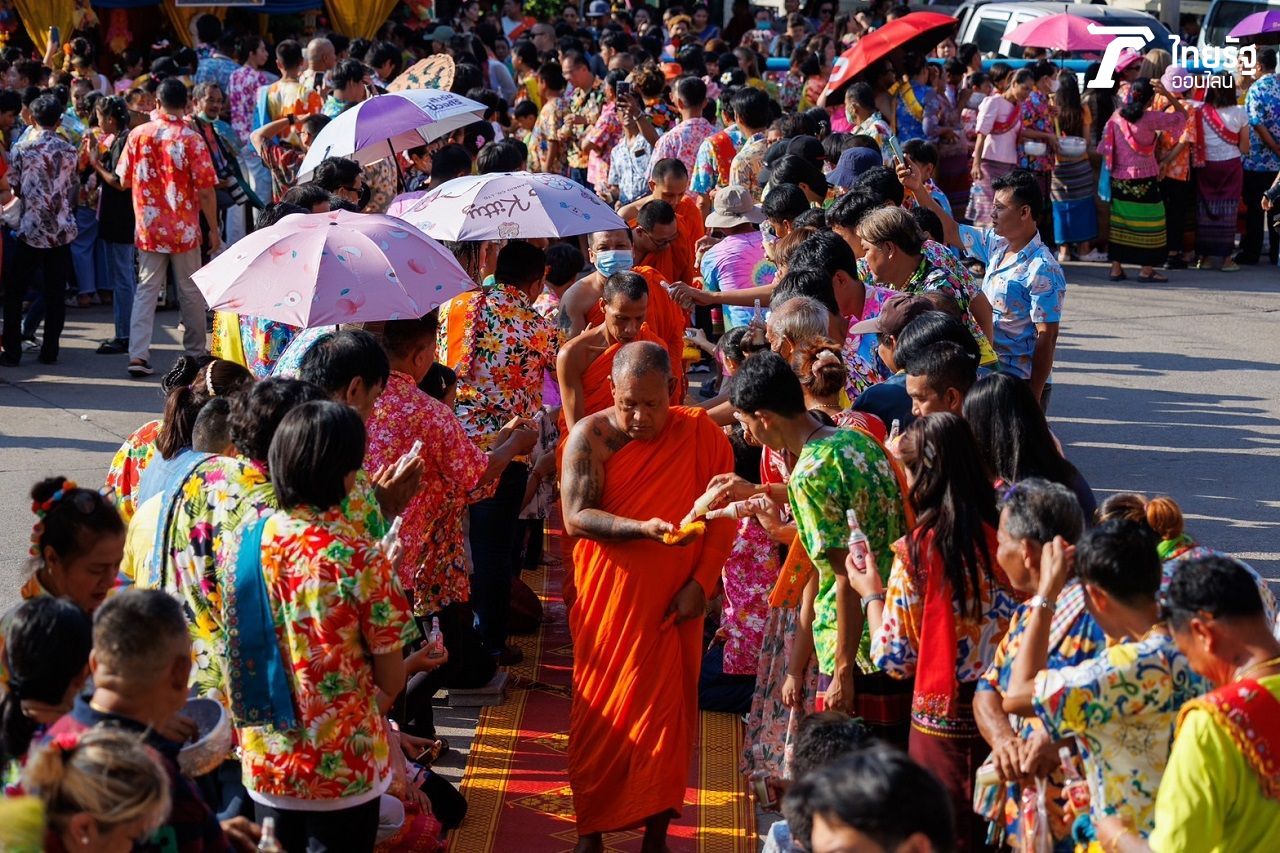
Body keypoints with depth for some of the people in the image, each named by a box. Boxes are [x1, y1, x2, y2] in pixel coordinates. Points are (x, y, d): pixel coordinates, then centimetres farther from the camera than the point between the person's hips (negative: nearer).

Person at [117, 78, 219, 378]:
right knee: (191, 291, 11)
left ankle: (138, 354, -5)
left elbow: (124, 181, 6)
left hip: (148, 228, 2)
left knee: (146, 289, 7)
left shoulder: (138, 135, -3)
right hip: (184, 229, -2)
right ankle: (195, 354, 22)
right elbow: (205, 190, -12)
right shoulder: (192, 139, -12)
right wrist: (214, 229, -2)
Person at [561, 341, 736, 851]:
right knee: (601, 713, 6)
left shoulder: (701, 435, -5)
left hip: (673, 604, 0)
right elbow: (575, 518, -14)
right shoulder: (591, 436, -8)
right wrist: (643, 529, -28)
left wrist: (702, 580, -10)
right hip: (608, 600, 0)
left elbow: (725, 512, -1)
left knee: (666, 712, 4)